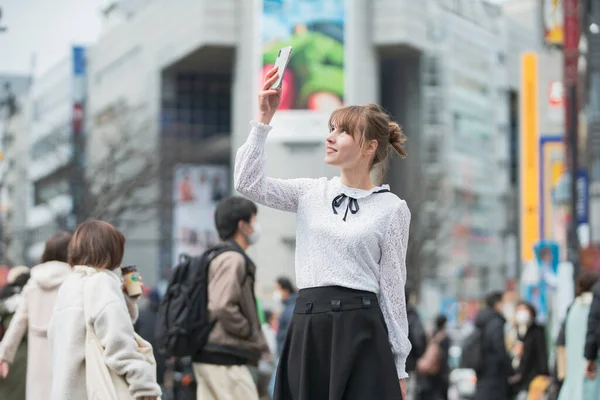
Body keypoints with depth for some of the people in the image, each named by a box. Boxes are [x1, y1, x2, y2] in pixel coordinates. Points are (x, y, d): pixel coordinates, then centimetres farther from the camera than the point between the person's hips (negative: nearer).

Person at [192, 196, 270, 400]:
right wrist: (252, 333, -11)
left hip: (207, 356, 10)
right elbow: (223, 307, -24)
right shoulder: (233, 259, -13)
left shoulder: (216, 258, 18)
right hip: (225, 359, -10)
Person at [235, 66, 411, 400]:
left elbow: (392, 287, 0)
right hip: (308, 327, 4)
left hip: (359, 329, -4)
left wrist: (399, 364, -2)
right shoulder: (311, 193, 12)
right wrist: (264, 120, -3)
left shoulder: (392, 209, 1)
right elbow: (247, 182, 1)